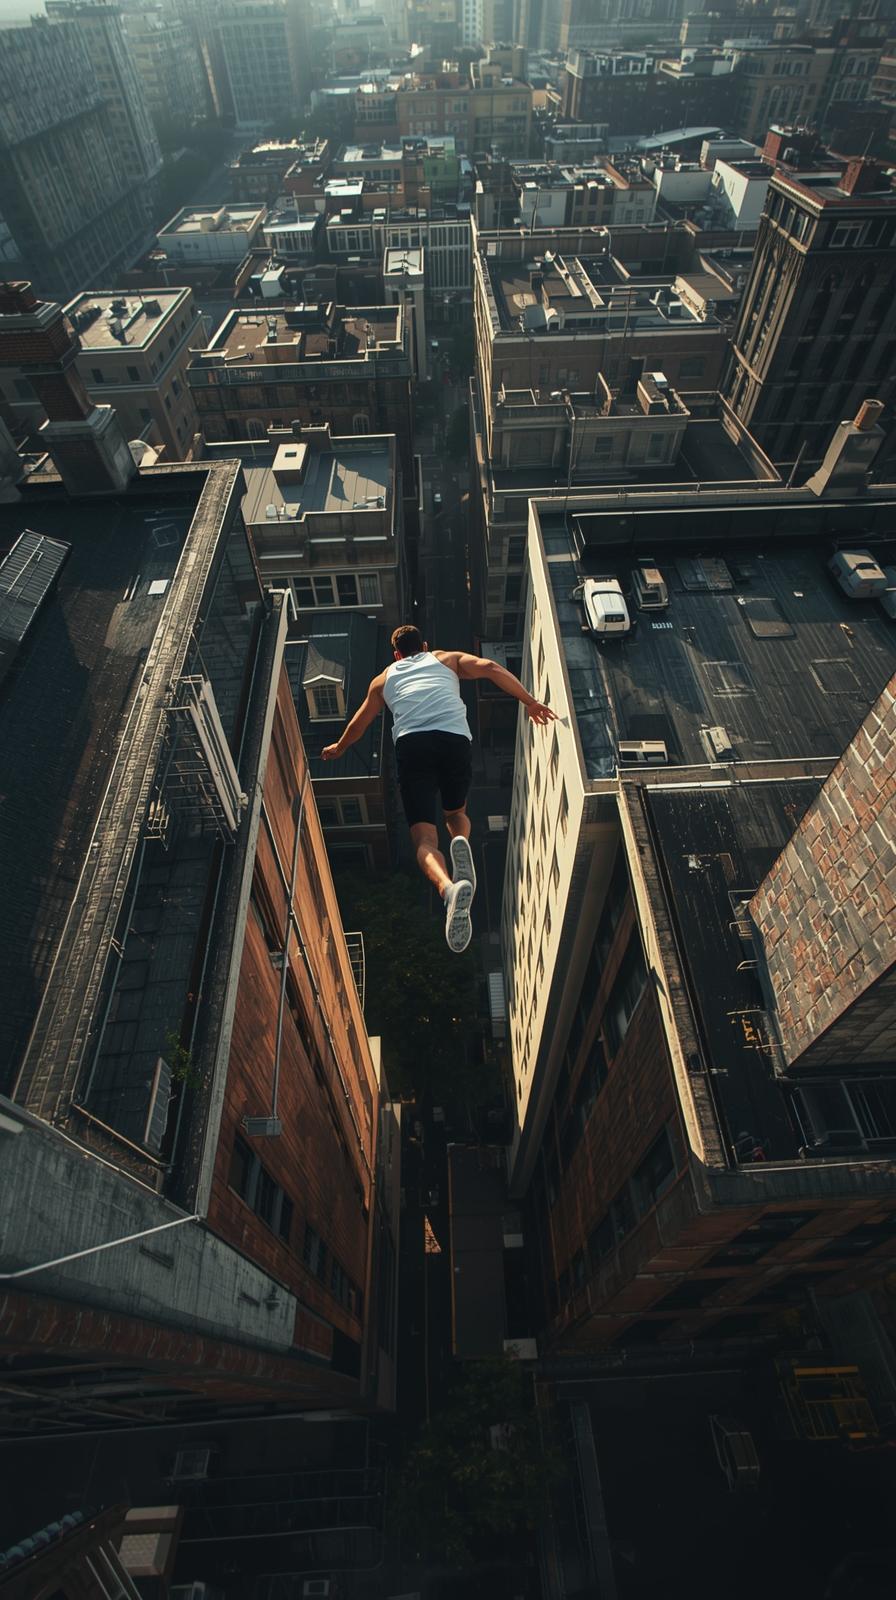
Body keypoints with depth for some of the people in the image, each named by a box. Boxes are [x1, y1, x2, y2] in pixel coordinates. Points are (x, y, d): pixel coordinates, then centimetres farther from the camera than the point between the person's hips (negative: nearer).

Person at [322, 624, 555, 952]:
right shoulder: (449, 659, 29)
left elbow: (358, 723, 43)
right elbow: (491, 668, 12)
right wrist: (530, 702, 14)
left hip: (410, 744, 0)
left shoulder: (384, 679, 32)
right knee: (456, 813, 25)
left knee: (425, 839, -8)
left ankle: (448, 887, -41)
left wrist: (338, 747, 61)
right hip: (455, 738, 1)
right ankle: (461, 842, -12)